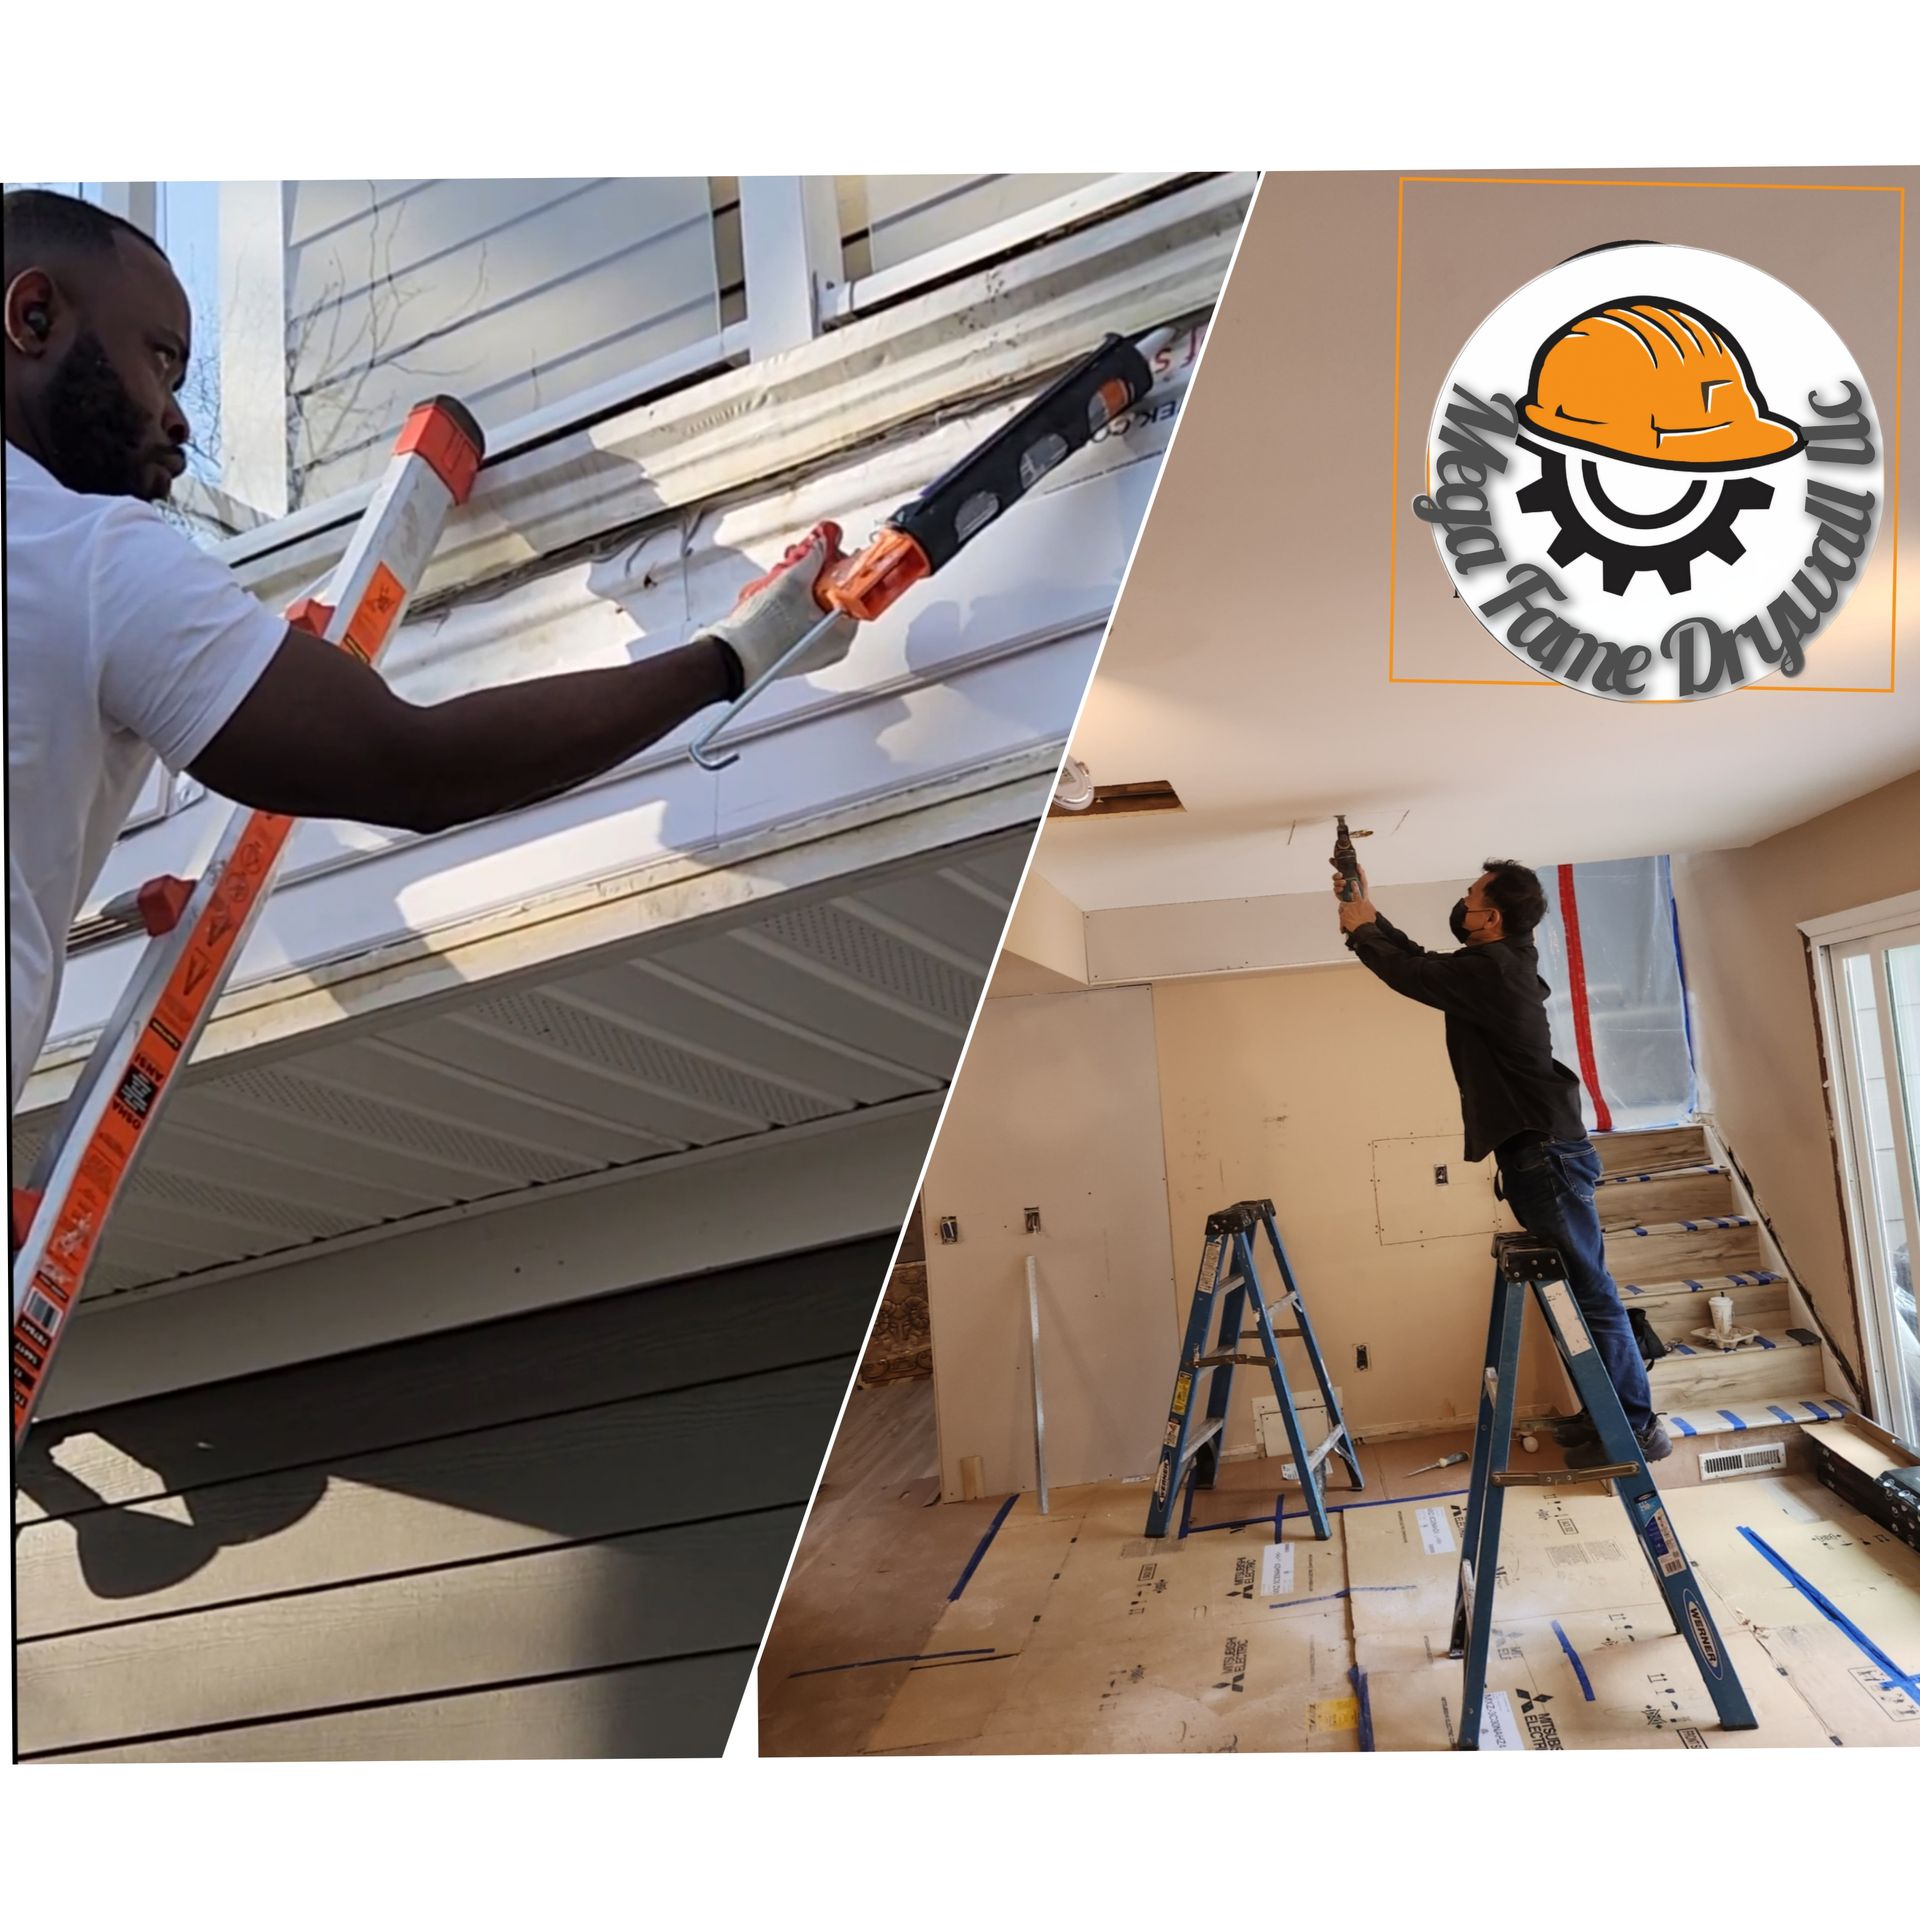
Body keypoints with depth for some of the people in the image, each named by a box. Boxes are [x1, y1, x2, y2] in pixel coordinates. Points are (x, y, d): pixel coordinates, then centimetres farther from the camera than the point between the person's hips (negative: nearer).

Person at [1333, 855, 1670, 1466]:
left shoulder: (1491, 970, -18)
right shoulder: (1497, 965, 12)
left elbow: (1411, 975, -10)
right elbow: (1423, 964, 24)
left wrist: (1360, 931, 6)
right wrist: (1371, 917, 18)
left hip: (1545, 1153, -10)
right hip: (1540, 1150, 10)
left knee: (1590, 1290, -3)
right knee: (1578, 1286, 15)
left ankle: (1637, 1427, 4)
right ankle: (1608, 1412, 23)